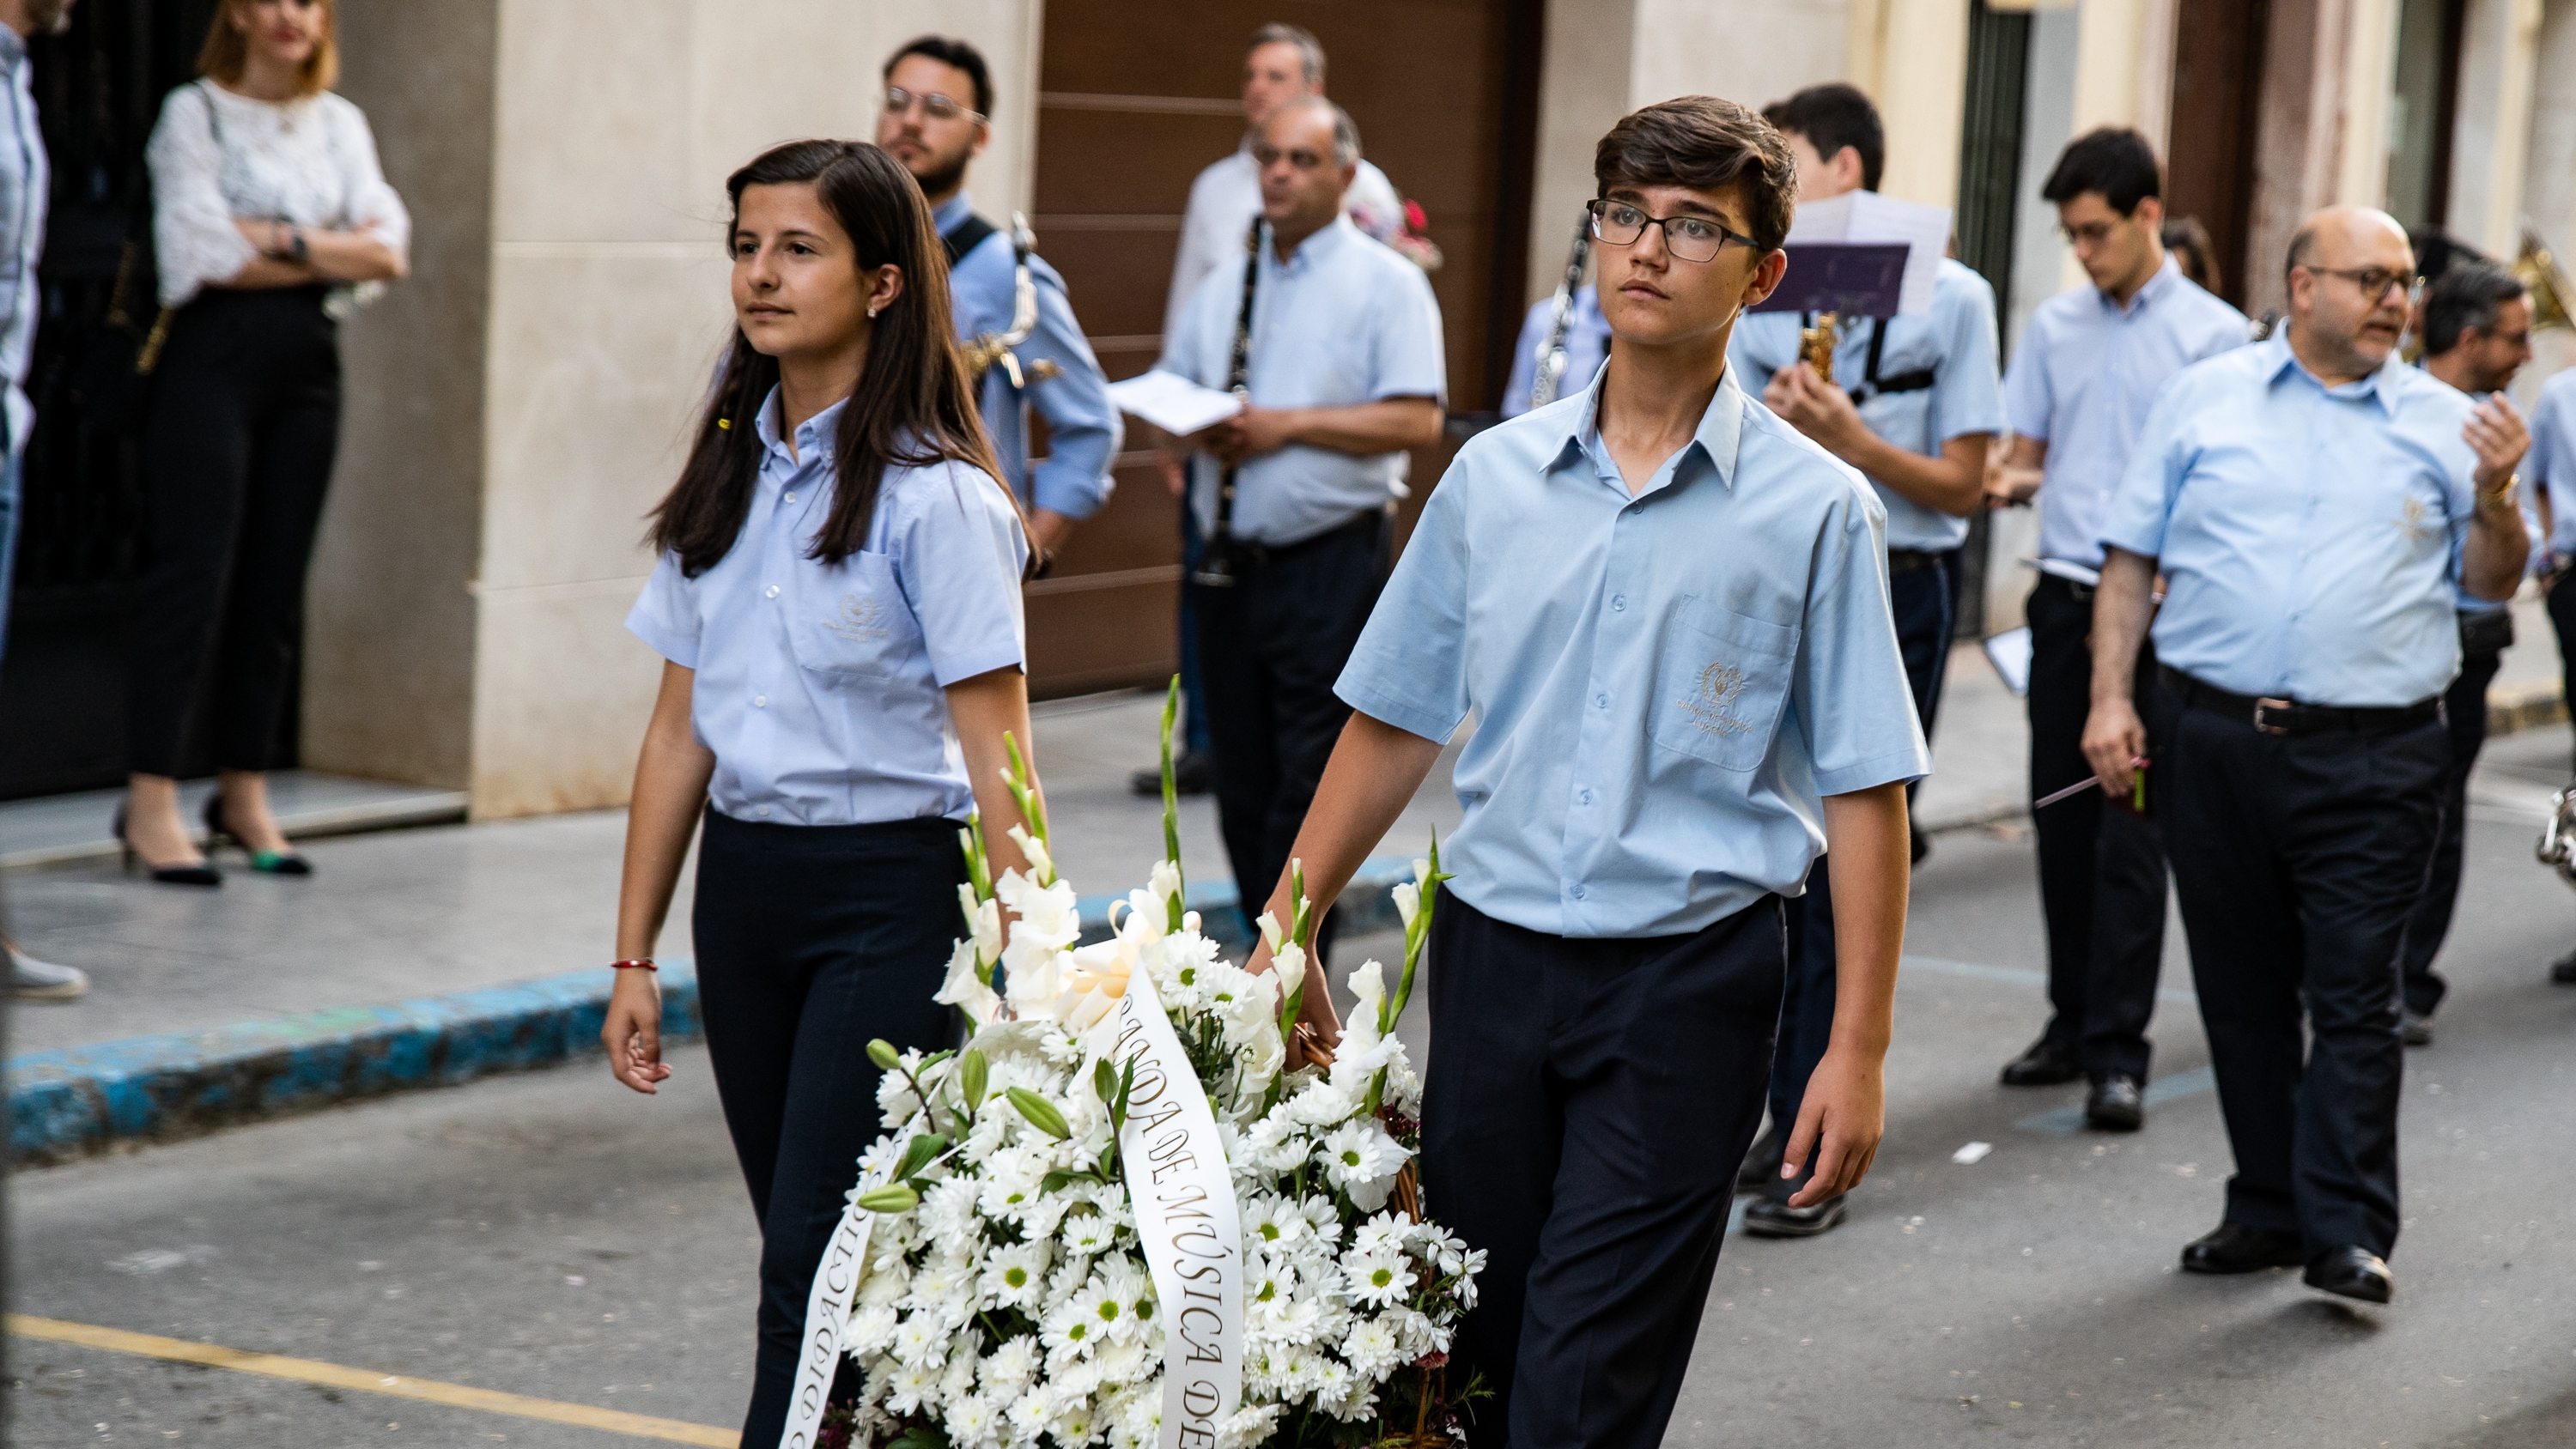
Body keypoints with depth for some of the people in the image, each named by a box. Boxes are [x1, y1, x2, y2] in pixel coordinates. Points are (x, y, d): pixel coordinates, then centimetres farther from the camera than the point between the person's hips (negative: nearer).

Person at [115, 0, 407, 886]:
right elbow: (204, 254, -13)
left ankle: (245, 795, 14)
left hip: (308, 361, 5)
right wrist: (329, 252, -11)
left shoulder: (340, 123, 14)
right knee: (193, 573, -9)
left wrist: (282, 240, -12)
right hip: (214, 356, -5)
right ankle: (150, 804, -7)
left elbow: (389, 249, 2)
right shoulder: (195, 112, -1)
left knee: (276, 582, 6)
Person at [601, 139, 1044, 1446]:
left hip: (890, 894, -6)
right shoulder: (726, 476, 9)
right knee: (803, 1253, 10)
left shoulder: (933, 496, -10)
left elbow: (997, 761, -12)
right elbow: (680, 729, 12)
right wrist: (633, 957, 10)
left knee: (818, 1262, -9)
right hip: (743, 885, 6)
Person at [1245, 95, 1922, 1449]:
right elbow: (1395, 723, 13)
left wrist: (1858, 1050, -8)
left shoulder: (1814, 508, -4)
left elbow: (1865, 793, -4)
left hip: (1686, 981, -4)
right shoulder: (1492, 477, 6)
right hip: (1491, 955, 4)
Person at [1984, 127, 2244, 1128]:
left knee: (2130, 830, -7)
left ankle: (2118, 1051, -5)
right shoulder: (2054, 327, 12)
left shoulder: (2214, 335, -2)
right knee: (2061, 821, 9)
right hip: (2066, 595, 5)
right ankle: (2072, 1022, 20)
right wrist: (2006, 483, -8)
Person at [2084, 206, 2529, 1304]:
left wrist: (2494, 497, -10)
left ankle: (2348, 1233, -3)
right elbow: (2129, 559, 9)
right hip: (2215, 743, 2)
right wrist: (2110, 699, 0)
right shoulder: (2205, 399, 9)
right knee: (2242, 992, 9)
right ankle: (2267, 1210, 19)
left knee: (2354, 997, -5)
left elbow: (2491, 582, 9)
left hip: (2373, 762, -1)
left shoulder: (2442, 424, 9)